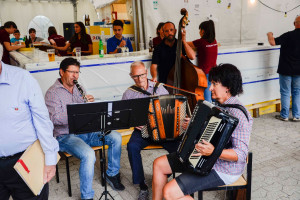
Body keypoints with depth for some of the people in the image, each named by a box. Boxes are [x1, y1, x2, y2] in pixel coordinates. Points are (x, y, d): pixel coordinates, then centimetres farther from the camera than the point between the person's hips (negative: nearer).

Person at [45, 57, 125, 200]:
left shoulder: (79, 89, 14)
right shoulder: (52, 93, -7)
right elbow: (56, 119, -22)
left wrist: (90, 103, -10)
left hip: (85, 131, 7)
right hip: (65, 136, -6)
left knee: (116, 137, -9)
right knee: (88, 154, -33)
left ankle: (112, 174, 10)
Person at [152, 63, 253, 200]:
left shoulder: (238, 115, -24)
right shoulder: (218, 105, 5)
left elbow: (241, 154, -27)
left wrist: (213, 151, -40)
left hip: (223, 170, -9)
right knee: (159, 164, 8)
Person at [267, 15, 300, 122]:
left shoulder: (289, 35, -17)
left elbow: (273, 42, -21)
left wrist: (269, 34, -1)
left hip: (286, 70, -4)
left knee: (285, 93, 5)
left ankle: (284, 116, 11)